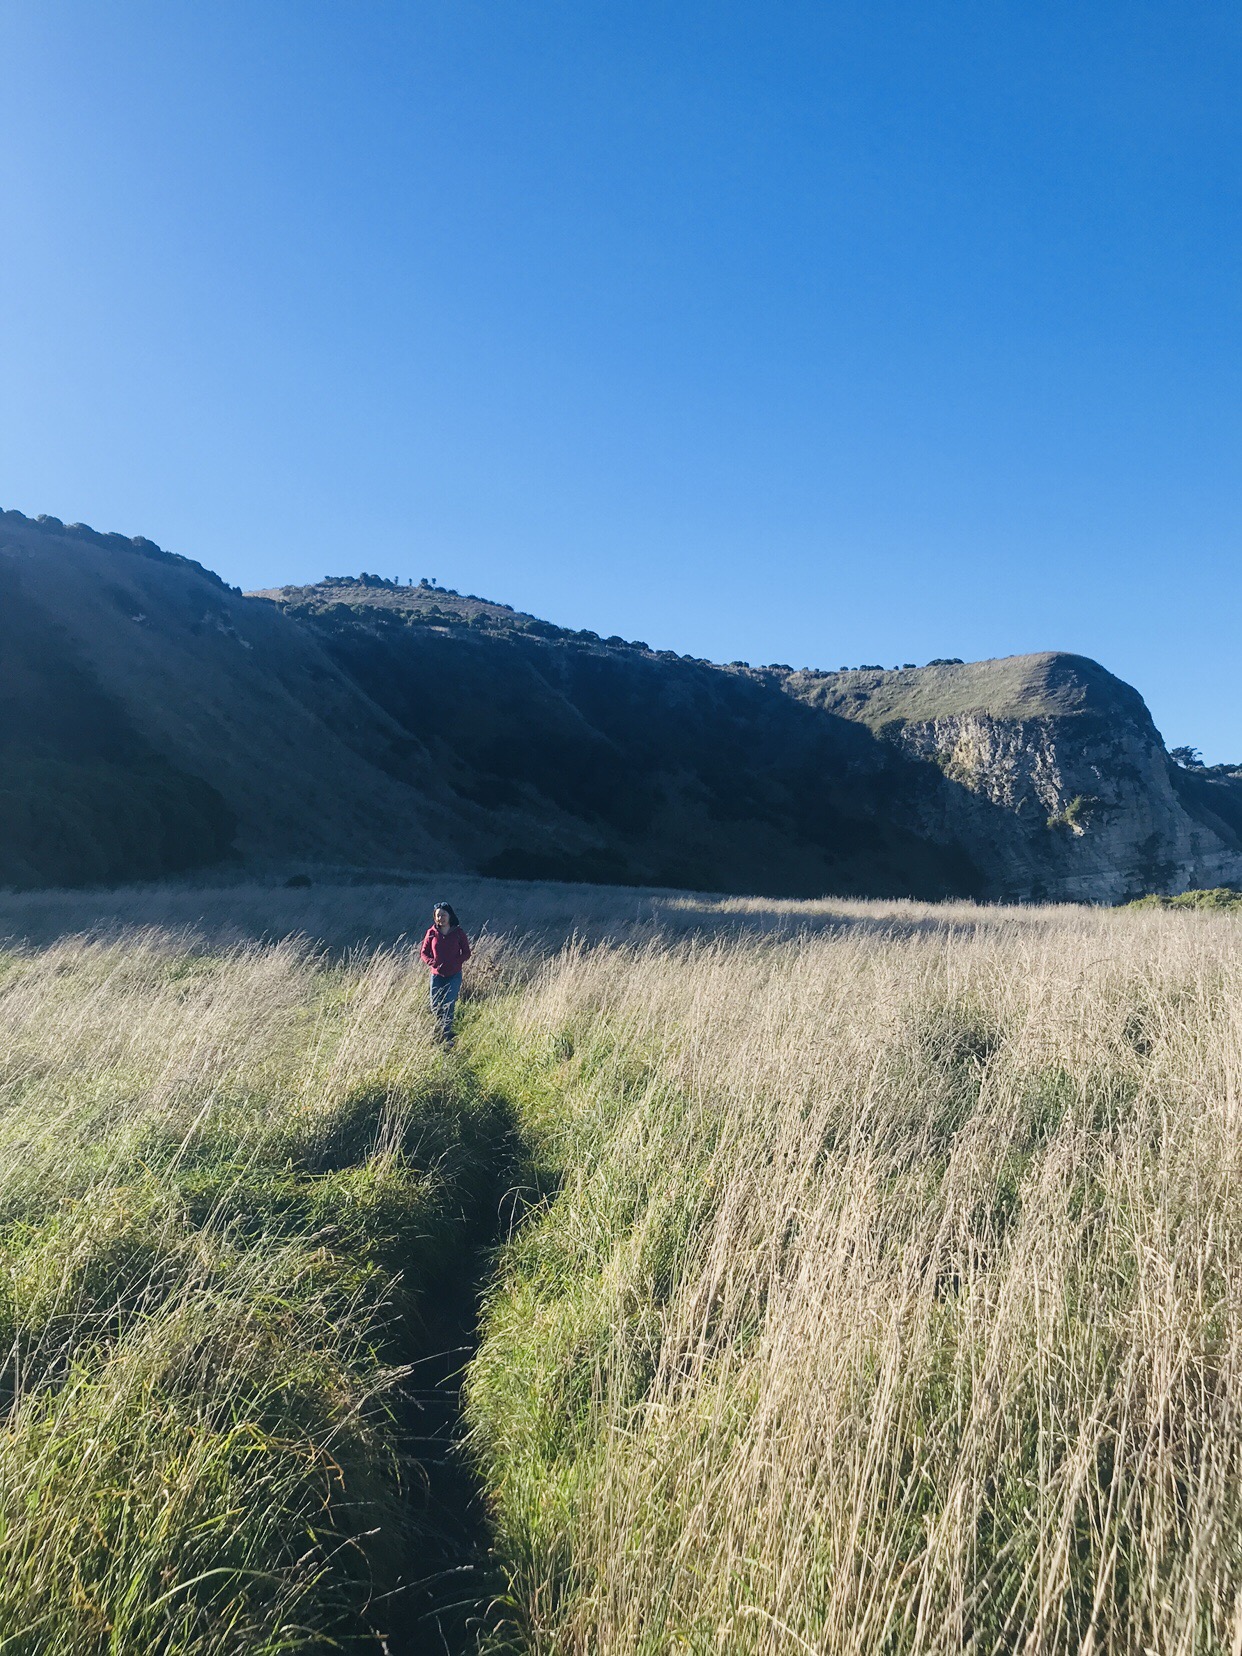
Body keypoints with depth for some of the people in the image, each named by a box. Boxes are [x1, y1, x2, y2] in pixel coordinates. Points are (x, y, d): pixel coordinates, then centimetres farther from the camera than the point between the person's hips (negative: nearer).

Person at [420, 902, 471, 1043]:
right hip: (437, 975, 2)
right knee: (435, 1008, 4)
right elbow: (424, 952, 7)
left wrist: (456, 963, -16)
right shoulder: (432, 933, 1)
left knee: (448, 1007, -9)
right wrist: (431, 962, -12)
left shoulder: (458, 933, -3)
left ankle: (447, 1037, -2)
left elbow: (466, 953, 2)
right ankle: (438, 1035, 25)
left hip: (454, 976, -2)